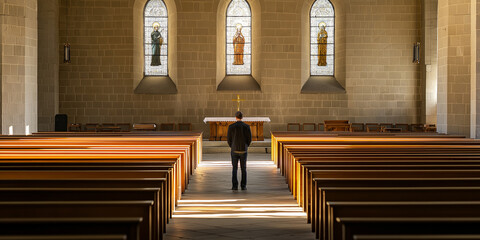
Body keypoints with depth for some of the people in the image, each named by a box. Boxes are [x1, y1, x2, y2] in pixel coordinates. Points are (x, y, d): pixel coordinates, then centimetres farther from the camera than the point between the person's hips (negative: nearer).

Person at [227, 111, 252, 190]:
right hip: (243, 151, 1)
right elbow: (249, 139, -2)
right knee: (243, 169, 9)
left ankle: (235, 186, 2)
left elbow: (228, 139, -2)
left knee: (234, 169, 6)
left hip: (234, 150, -1)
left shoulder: (231, 126, -6)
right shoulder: (247, 126, -4)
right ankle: (243, 186, 6)